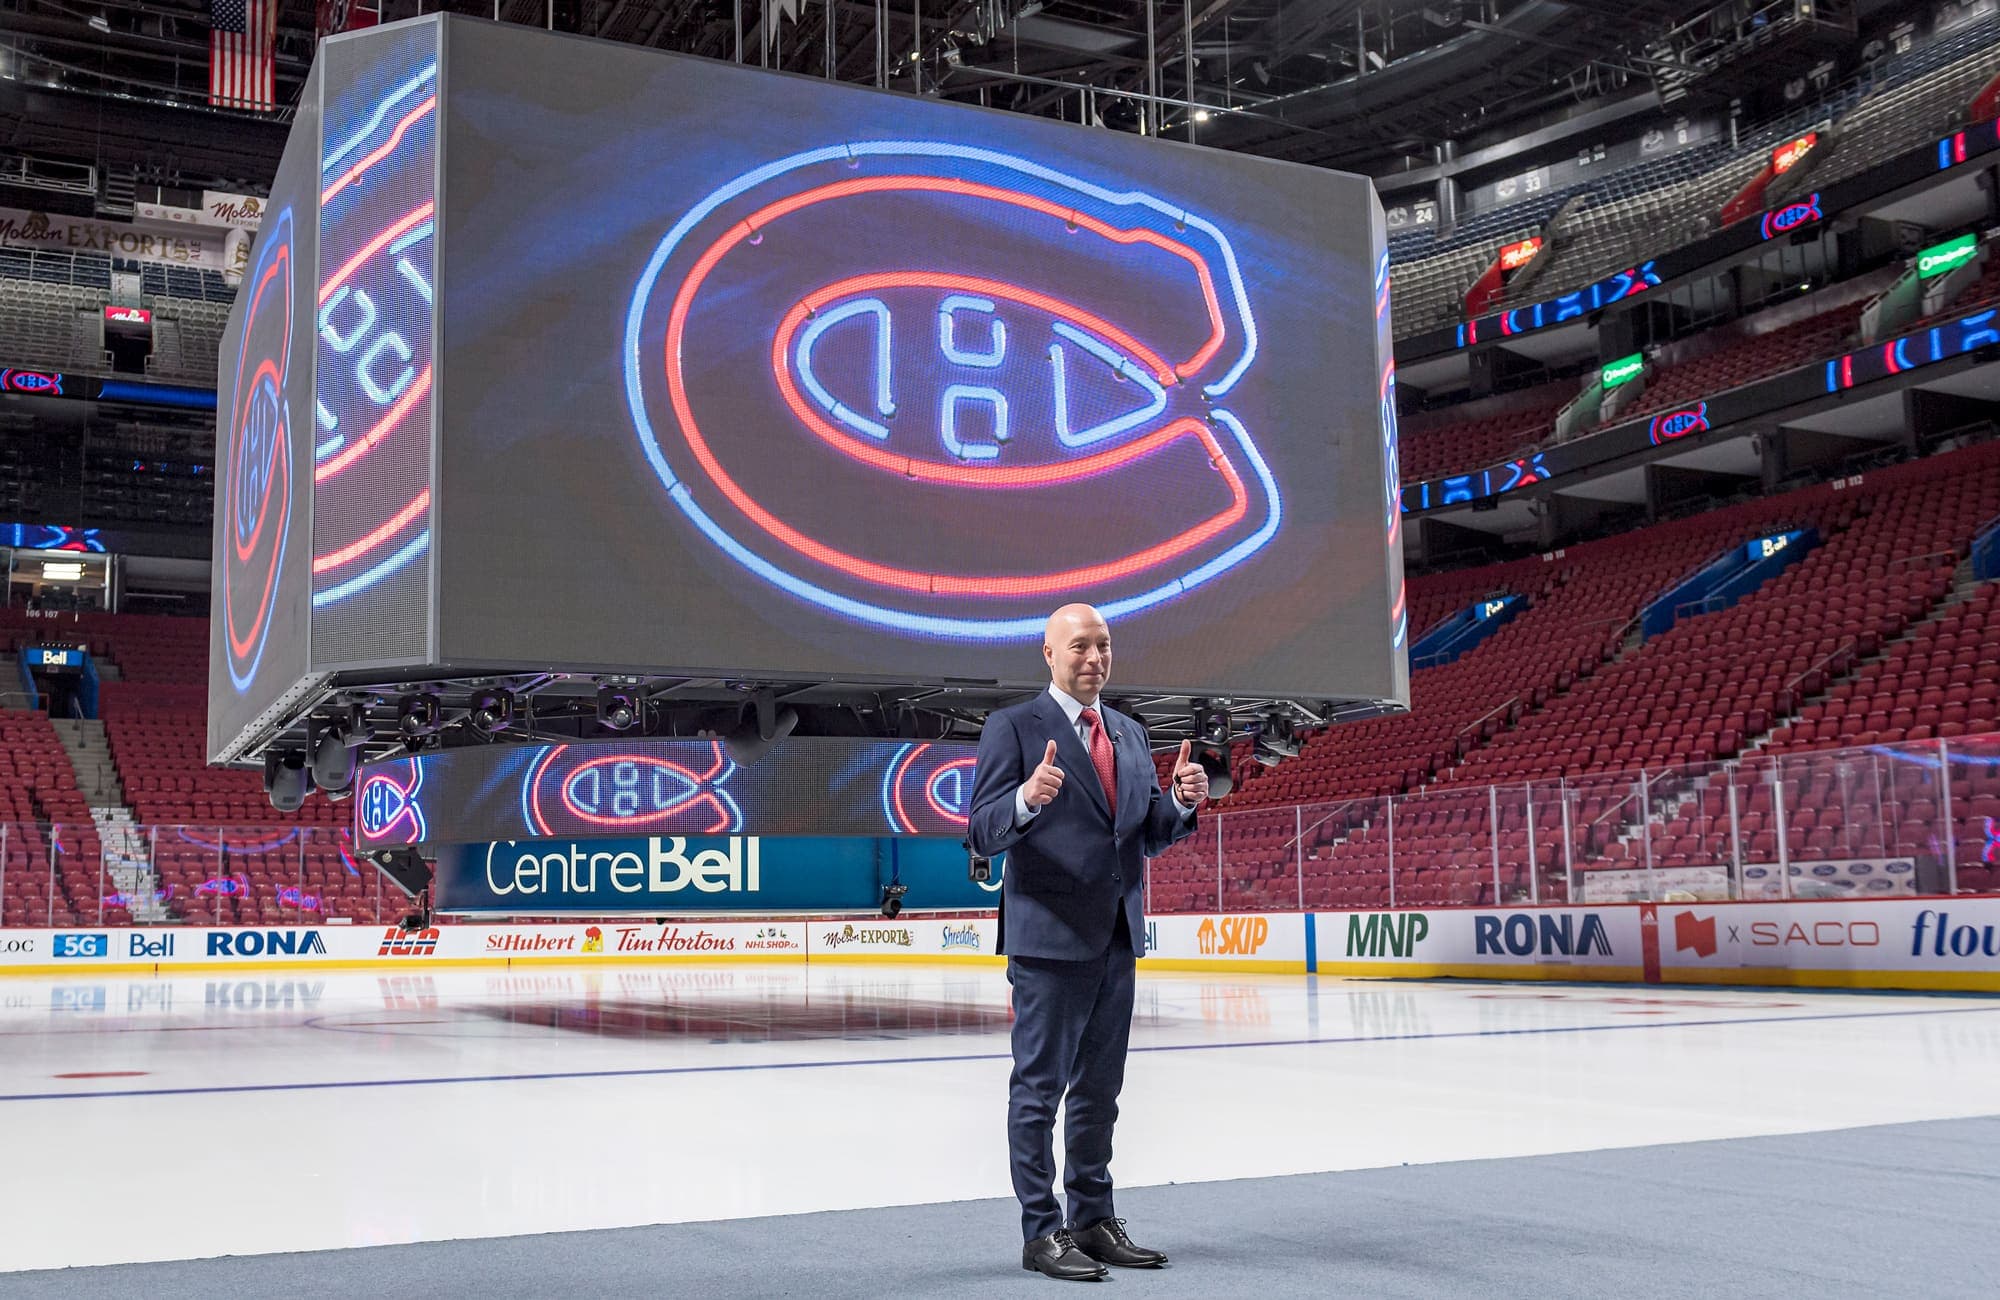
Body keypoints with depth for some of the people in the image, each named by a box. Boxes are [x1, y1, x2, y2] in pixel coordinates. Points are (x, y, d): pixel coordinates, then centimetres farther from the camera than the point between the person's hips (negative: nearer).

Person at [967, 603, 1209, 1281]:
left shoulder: (1130, 733, 15)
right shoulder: (1014, 728, -5)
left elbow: (1149, 837, 16)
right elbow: (983, 833, -11)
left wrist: (1181, 801, -5)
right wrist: (1027, 797, -31)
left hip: (1116, 939, 7)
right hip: (1049, 938, -7)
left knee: (1099, 1088, 14)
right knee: (1039, 1086, 0)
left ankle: (1094, 1220, 24)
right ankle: (1041, 1231, 8)